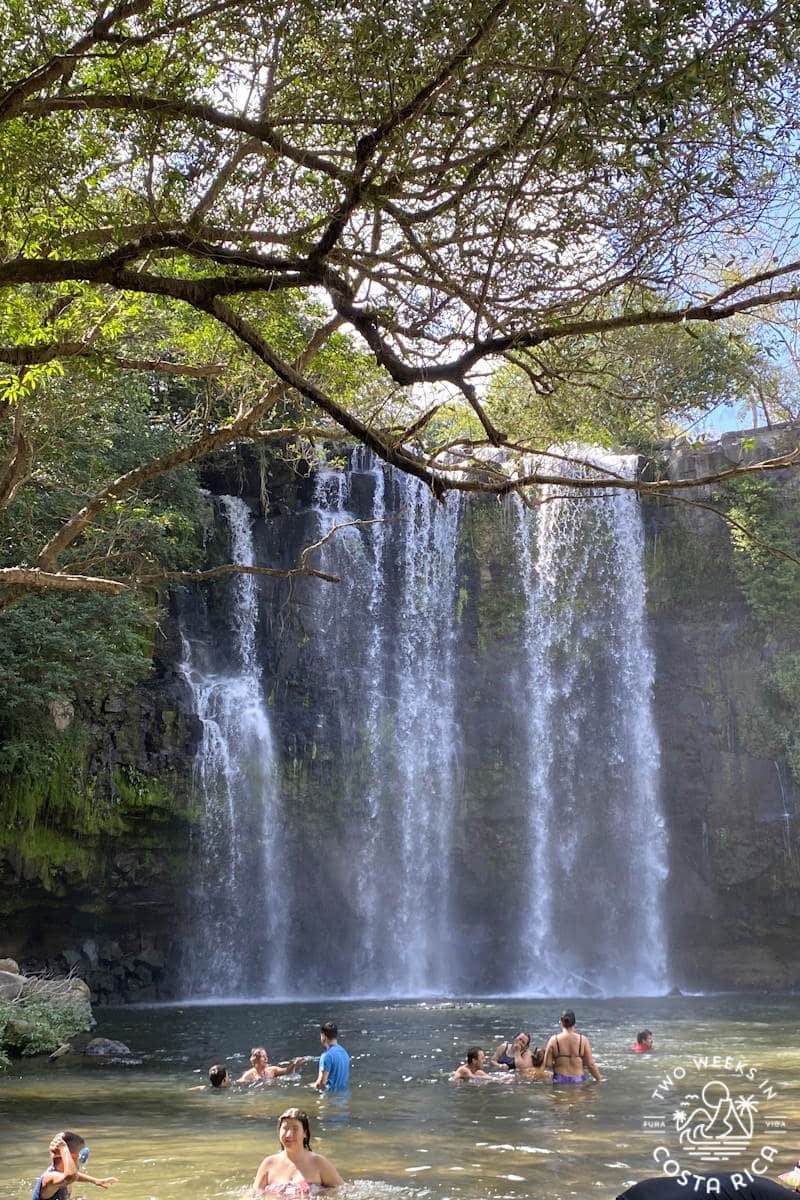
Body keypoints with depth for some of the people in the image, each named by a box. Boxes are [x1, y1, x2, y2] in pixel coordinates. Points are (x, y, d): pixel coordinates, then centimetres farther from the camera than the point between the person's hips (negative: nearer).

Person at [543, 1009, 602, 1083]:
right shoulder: (583, 1040, -2)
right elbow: (590, 1064, 0)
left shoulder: (554, 1040, -3)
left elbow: (547, 1064, -3)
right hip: (578, 1080, 0)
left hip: (560, 1080, 0)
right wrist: (599, 1080, 13)